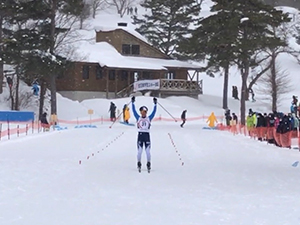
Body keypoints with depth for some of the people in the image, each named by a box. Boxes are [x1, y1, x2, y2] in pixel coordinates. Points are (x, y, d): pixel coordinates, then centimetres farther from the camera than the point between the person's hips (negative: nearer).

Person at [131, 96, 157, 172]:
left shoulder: (149, 118, 7)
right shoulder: (138, 118, 6)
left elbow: (154, 112, 3)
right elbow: (134, 111, 2)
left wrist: (155, 104, -3)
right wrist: (133, 103, -3)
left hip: (147, 135, 0)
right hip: (140, 135, 0)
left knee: (148, 151, -1)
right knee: (139, 151, 0)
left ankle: (148, 164, 8)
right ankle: (139, 164, 11)